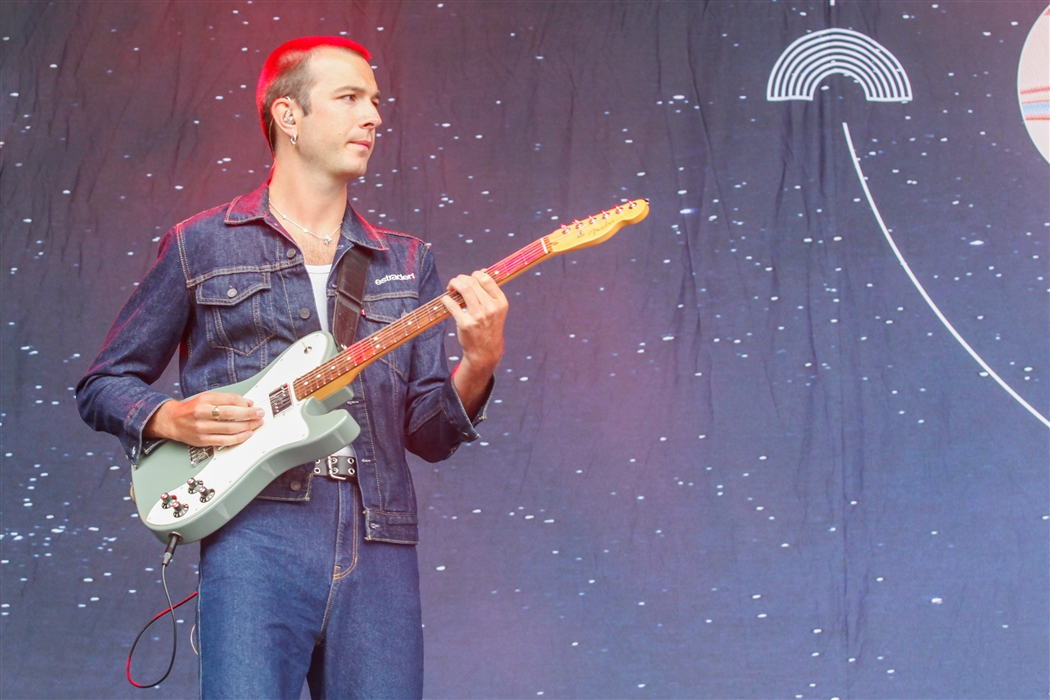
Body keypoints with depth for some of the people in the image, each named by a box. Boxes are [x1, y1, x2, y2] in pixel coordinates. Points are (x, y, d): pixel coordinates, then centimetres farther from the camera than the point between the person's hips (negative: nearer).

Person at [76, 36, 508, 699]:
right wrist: (172, 418, -6)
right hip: (256, 537, -3)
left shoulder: (407, 263, 18)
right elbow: (103, 384, 13)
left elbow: (429, 432, 12)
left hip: (380, 547, 3)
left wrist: (478, 365, -7)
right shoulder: (201, 245, 9)